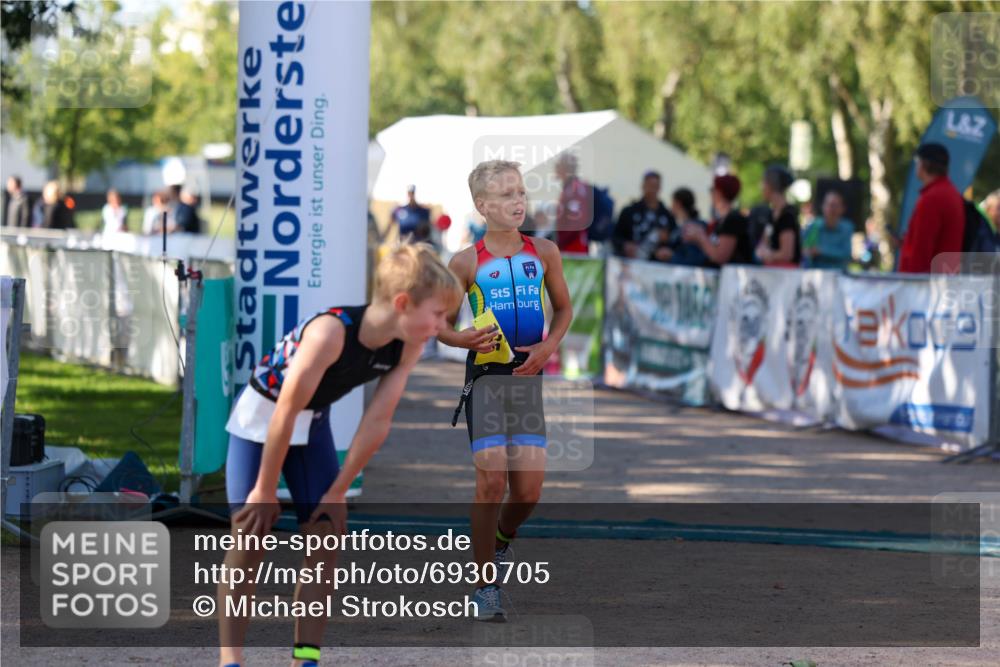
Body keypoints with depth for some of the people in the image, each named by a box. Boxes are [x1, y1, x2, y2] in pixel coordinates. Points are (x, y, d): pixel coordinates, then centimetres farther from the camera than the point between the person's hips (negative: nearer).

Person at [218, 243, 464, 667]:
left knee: (326, 536, -1)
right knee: (250, 535, -11)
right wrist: (265, 491, -21)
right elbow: (285, 414, -29)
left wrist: (337, 492, -6)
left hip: (314, 424, 6)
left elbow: (378, 421, -9)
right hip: (260, 417, -6)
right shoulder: (331, 332, -37)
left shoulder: (408, 346, -17)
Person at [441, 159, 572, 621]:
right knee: (492, 479, -12)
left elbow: (564, 308, 18)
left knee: (529, 488, -4)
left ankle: (502, 538, 30)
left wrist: (549, 346, 0)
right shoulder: (466, 263, -1)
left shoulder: (544, 253, 6)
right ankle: (486, 587, -1)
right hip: (485, 374, -3)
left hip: (528, 375, 3)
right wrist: (463, 339, -15)